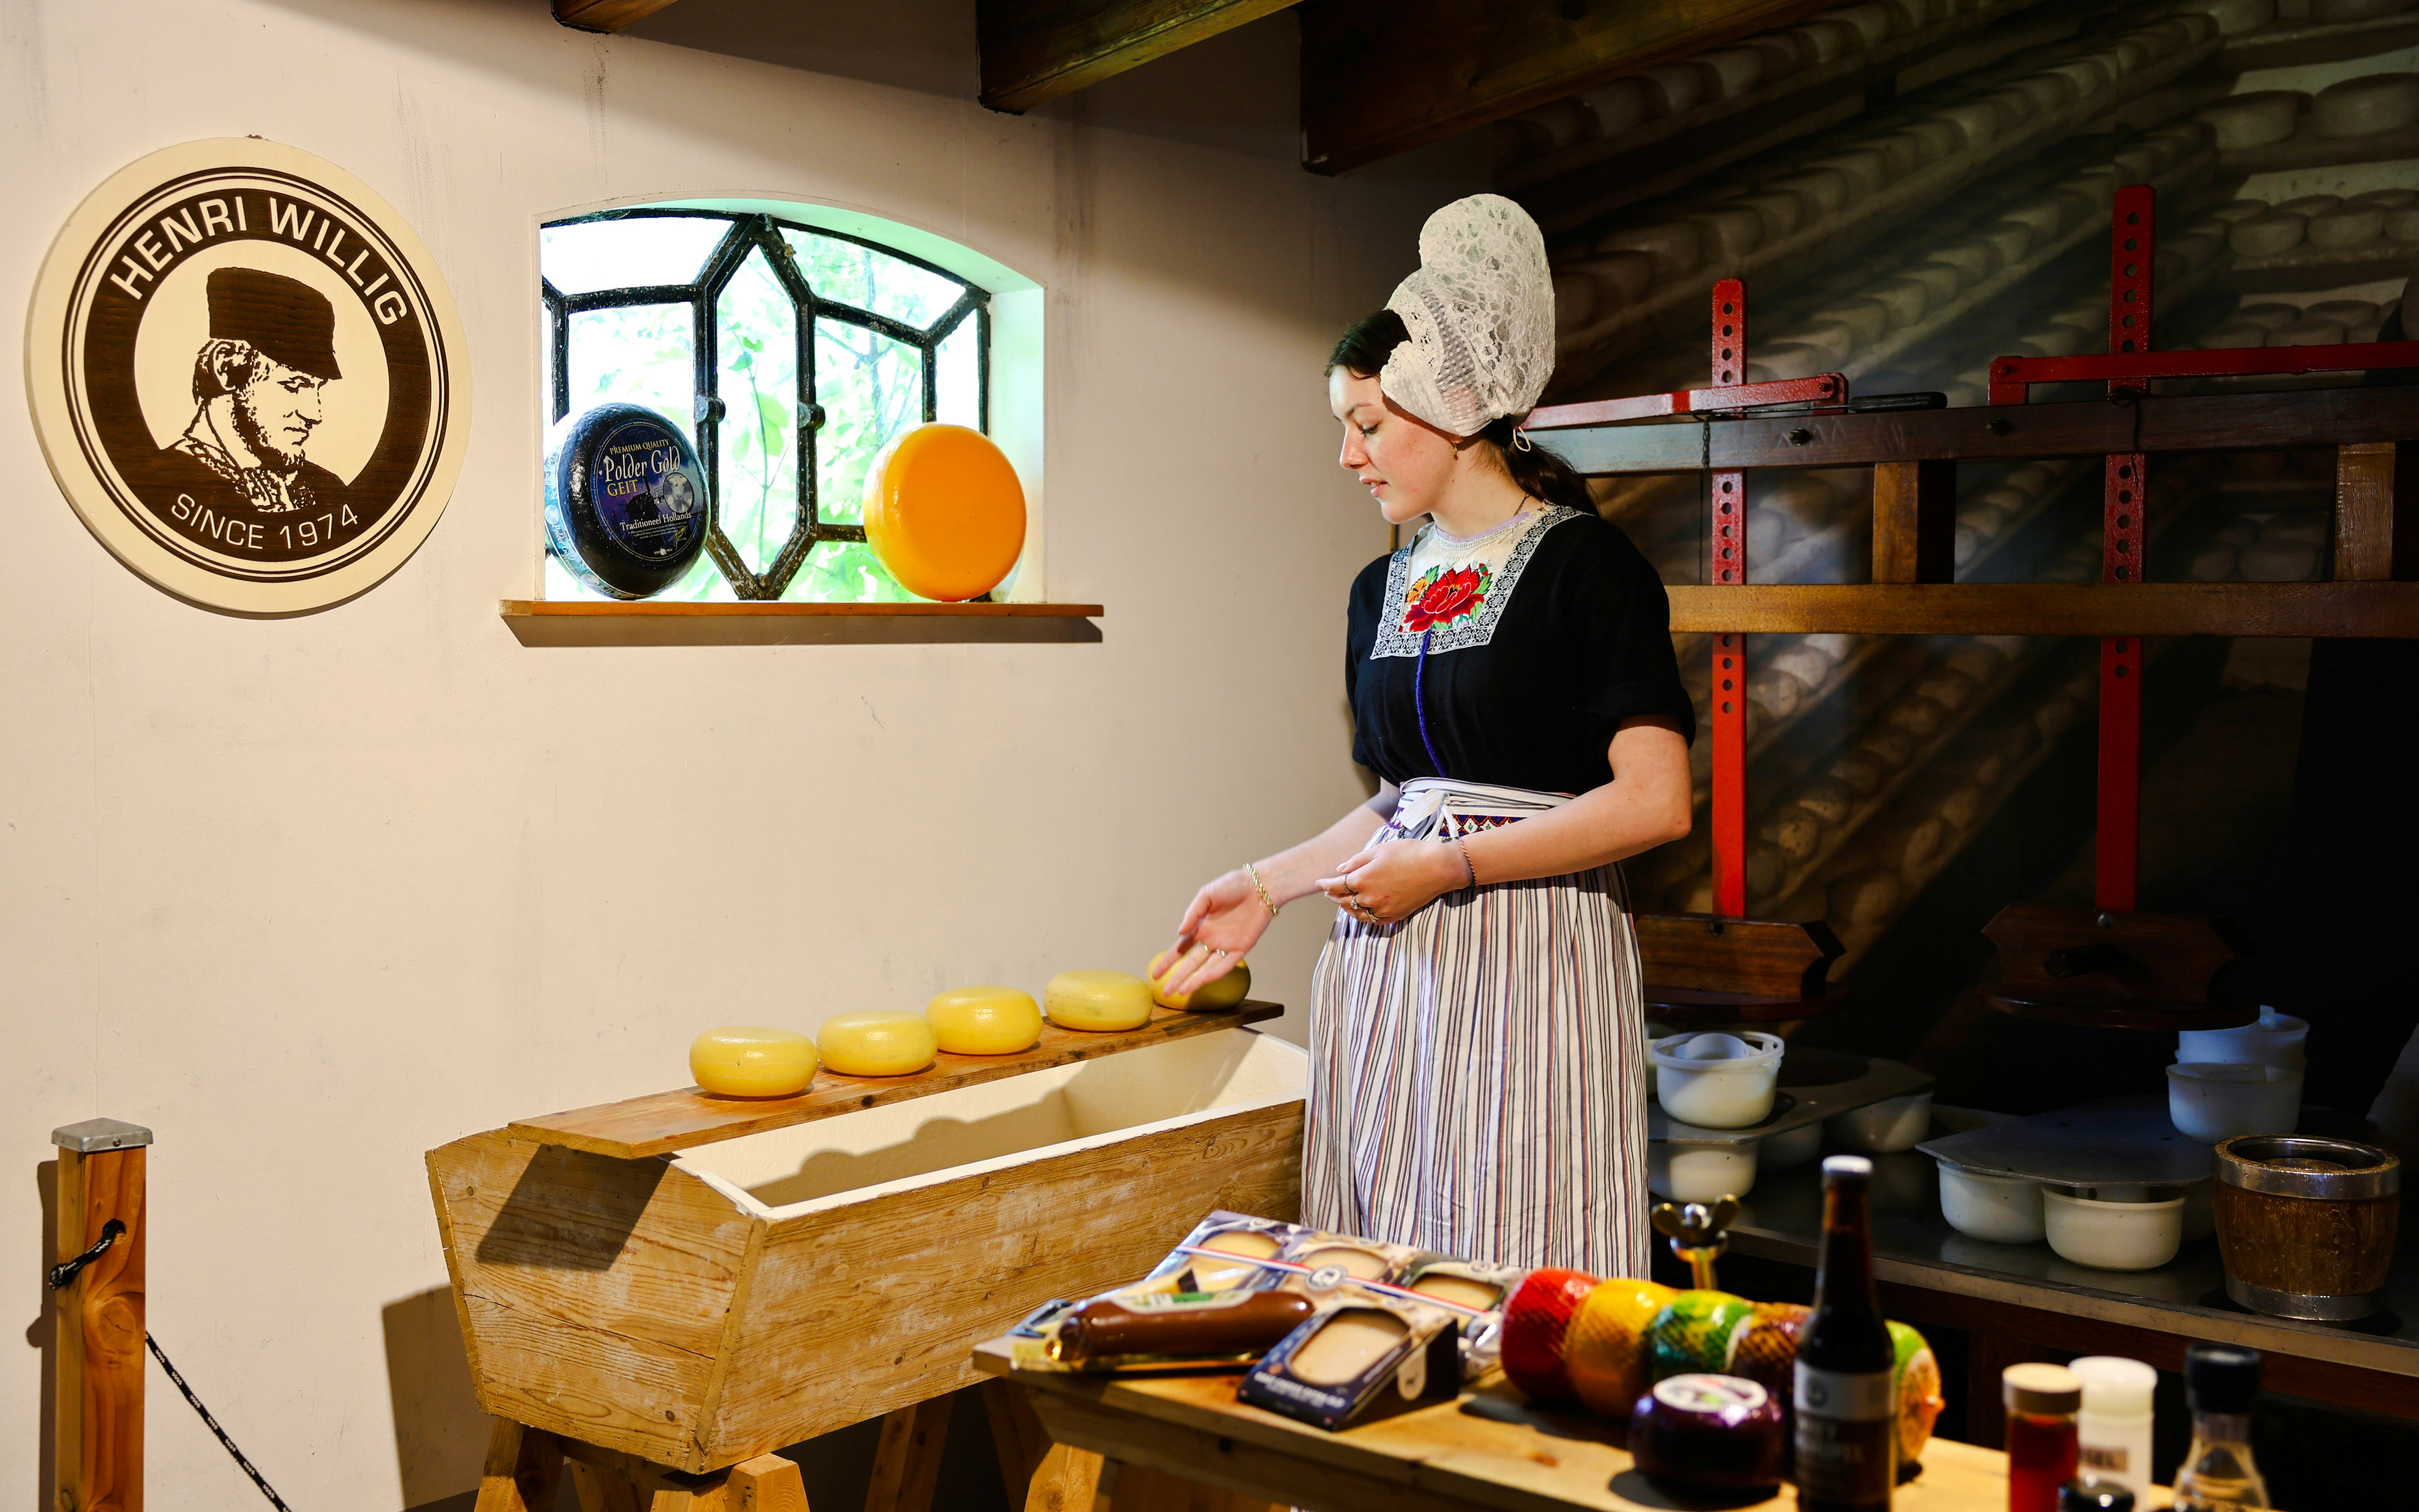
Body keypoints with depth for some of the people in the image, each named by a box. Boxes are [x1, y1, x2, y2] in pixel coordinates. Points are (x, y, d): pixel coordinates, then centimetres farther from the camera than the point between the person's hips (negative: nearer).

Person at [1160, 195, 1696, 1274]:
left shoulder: (1584, 565, -6)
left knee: (1519, 1275, -3)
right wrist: (1266, 887, 11)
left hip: (1533, 953, -6)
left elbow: (1655, 801, -14)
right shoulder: (1382, 590, 14)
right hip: (1388, 964, 6)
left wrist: (1448, 869, -14)